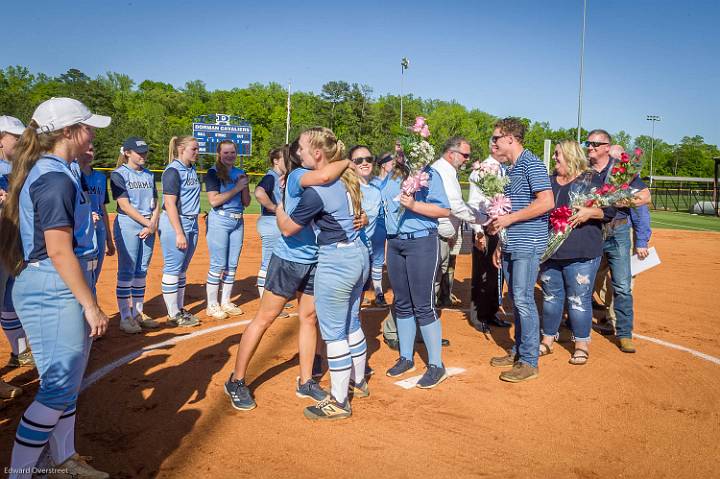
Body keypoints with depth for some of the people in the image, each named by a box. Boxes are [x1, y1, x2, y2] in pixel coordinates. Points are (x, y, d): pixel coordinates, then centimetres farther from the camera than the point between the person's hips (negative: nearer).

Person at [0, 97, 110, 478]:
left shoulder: (43, 172, 12)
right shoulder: (56, 179, -18)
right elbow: (59, 251, -22)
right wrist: (90, 305, -19)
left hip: (51, 289, 10)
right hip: (55, 291, -10)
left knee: (66, 381, 19)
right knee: (59, 389, -2)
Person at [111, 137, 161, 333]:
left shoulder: (149, 175, 15)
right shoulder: (119, 174, -4)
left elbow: (156, 204, 11)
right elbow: (124, 206, -11)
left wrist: (153, 224, -4)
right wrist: (147, 223, -12)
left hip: (149, 226, 6)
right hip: (127, 224, -6)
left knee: (142, 271, 10)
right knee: (127, 271, -3)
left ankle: (138, 313, 19)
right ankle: (125, 317, 3)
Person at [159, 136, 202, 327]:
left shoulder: (192, 169, 13)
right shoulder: (173, 171, -12)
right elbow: (170, 204, -17)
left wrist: (190, 229, 12)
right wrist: (179, 233, -21)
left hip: (192, 223, 9)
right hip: (174, 223, -9)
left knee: (182, 269, 14)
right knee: (173, 269, -1)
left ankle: (180, 309, 24)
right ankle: (173, 315, 7)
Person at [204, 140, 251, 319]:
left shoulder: (240, 173, 12)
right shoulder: (213, 173, -5)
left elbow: (246, 202, 10)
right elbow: (214, 200, -16)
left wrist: (245, 185, -7)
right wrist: (236, 188, -15)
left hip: (238, 221, 6)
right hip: (219, 220, -6)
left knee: (232, 265, 10)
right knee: (218, 265, -4)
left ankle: (226, 302, 22)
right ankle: (212, 306, 6)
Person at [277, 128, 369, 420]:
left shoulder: (316, 191, -20)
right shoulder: (348, 178, 5)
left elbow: (287, 228, -9)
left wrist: (278, 200, 6)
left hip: (335, 262, -9)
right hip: (359, 255, 9)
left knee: (333, 333, 2)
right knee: (352, 324, 22)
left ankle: (338, 402, 14)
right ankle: (358, 382, 38)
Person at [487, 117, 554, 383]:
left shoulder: (531, 163, -10)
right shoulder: (510, 169, 18)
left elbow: (546, 202, -21)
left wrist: (508, 218, -17)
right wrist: (499, 244, 18)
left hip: (527, 245, -9)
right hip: (510, 246, 9)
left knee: (523, 300, -7)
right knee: (516, 300, 14)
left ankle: (529, 362, 2)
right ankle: (518, 351, 25)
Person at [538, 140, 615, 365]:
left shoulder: (592, 180, -2)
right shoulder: (550, 182, 13)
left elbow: (609, 210, -4)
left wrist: (590, 212, -21)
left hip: (581, 254, -5)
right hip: (550, 251, 5)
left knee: (579, 299, 1)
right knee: (551, 296, 14)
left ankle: (582, 344, 16)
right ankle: (548, 339, 27)